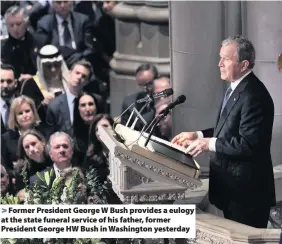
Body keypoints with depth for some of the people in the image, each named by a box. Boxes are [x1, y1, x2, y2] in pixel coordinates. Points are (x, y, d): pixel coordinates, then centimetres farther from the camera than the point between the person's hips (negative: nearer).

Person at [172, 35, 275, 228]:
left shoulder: (253, 96, -22)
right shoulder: (236, 88, 11)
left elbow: (249, 144, -26)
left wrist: (209, 144, -21)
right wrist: (197, 135, 9)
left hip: (246, 189, -10)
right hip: (232, 185, 10)